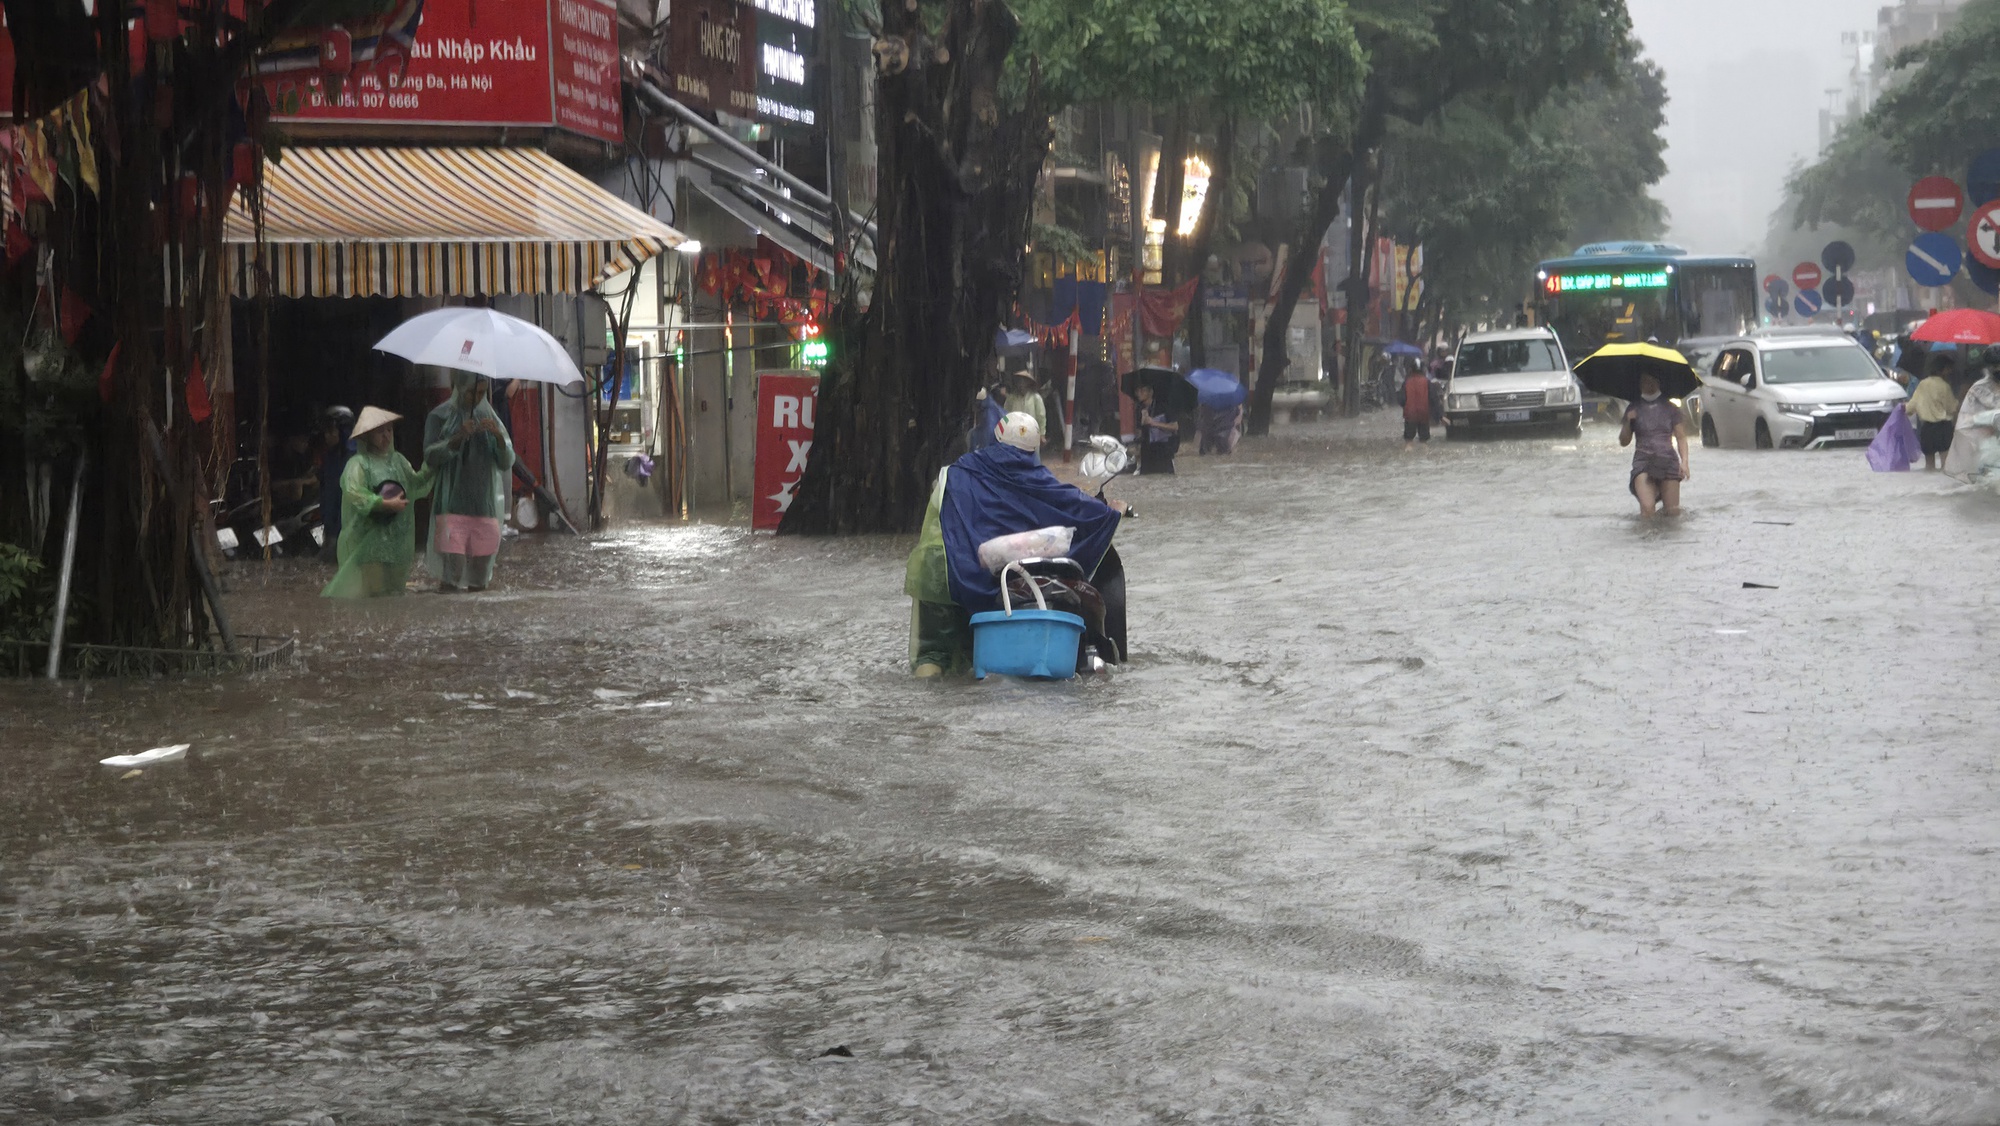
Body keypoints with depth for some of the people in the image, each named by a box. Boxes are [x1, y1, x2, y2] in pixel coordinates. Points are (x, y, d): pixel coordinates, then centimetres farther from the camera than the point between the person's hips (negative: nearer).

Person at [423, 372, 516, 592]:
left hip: (485, 505, 3)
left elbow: (507, 463, 8)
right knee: (453, 563, -15)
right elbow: (430, 457, -6)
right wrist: (458, 438, -19)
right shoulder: (440, 417, 5)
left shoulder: (489, 417, 14)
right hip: (452, 505, -3)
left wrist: (498, 436, -11)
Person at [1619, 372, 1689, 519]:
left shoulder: (1669, 408, 9)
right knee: (1647, 508, -21)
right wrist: (1628, 422, -8)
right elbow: (1624, 442, 10)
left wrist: (1684, 462, -7)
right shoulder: (1633, 410, 9)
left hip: (1668, 459, 1)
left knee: (1673, 511, -7)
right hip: (1644, 461, -1)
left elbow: (1681, 437, 8)